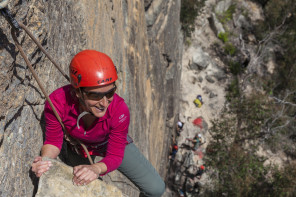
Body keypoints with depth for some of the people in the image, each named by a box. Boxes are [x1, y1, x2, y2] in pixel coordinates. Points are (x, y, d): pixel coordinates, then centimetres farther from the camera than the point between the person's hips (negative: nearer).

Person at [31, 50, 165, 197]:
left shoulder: (119, 111, -40)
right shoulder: (57, 102, -39)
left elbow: (115, 156, -28)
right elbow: (53, 141, -22)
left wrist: (97, 168, -51)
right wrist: (45, 159, -45)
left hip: (110, 143, 0)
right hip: (76, 146, 1)